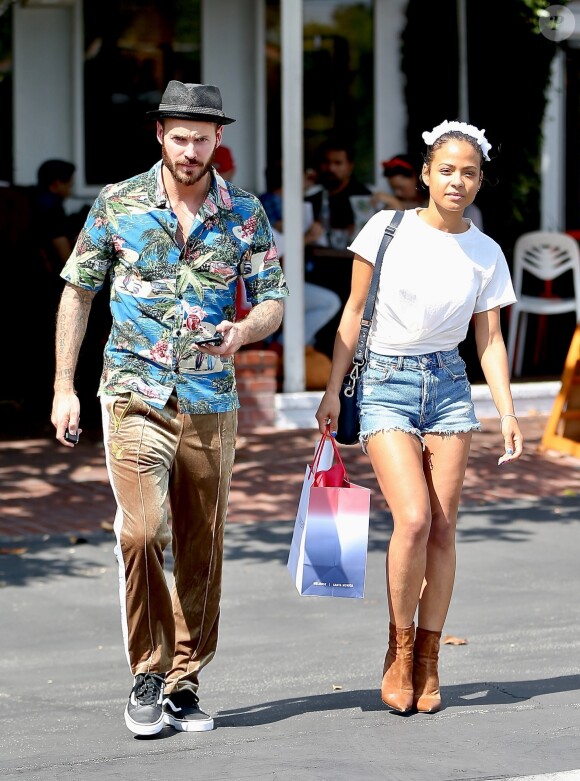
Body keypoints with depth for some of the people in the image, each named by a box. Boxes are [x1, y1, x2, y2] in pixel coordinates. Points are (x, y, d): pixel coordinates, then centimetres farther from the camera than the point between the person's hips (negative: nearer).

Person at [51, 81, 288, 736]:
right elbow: (78, 292, 7)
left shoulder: (245, 215, 3)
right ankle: (147, 674, -4)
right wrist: (64, 386, 3)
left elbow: (272, 300, 6)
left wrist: (243, 331, -18)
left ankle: (183, 684, 19)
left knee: (201, 552, 6)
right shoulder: (117, 204, 1)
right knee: (141, 531, -20)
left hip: (210, 403, 2)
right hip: (134, 394, -2)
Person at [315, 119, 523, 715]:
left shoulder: (486, 254, 4)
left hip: (449, 386, 3)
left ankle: (427, 659, 9)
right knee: (413, 519, -16)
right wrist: (332, 392, 0)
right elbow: (354, 312, 2)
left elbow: (489, 339, 7)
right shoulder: (388, 229, -3)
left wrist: (506, 412, -3)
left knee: (443, 528, -1)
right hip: (385, 382, -3)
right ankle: (399, 649, 1)